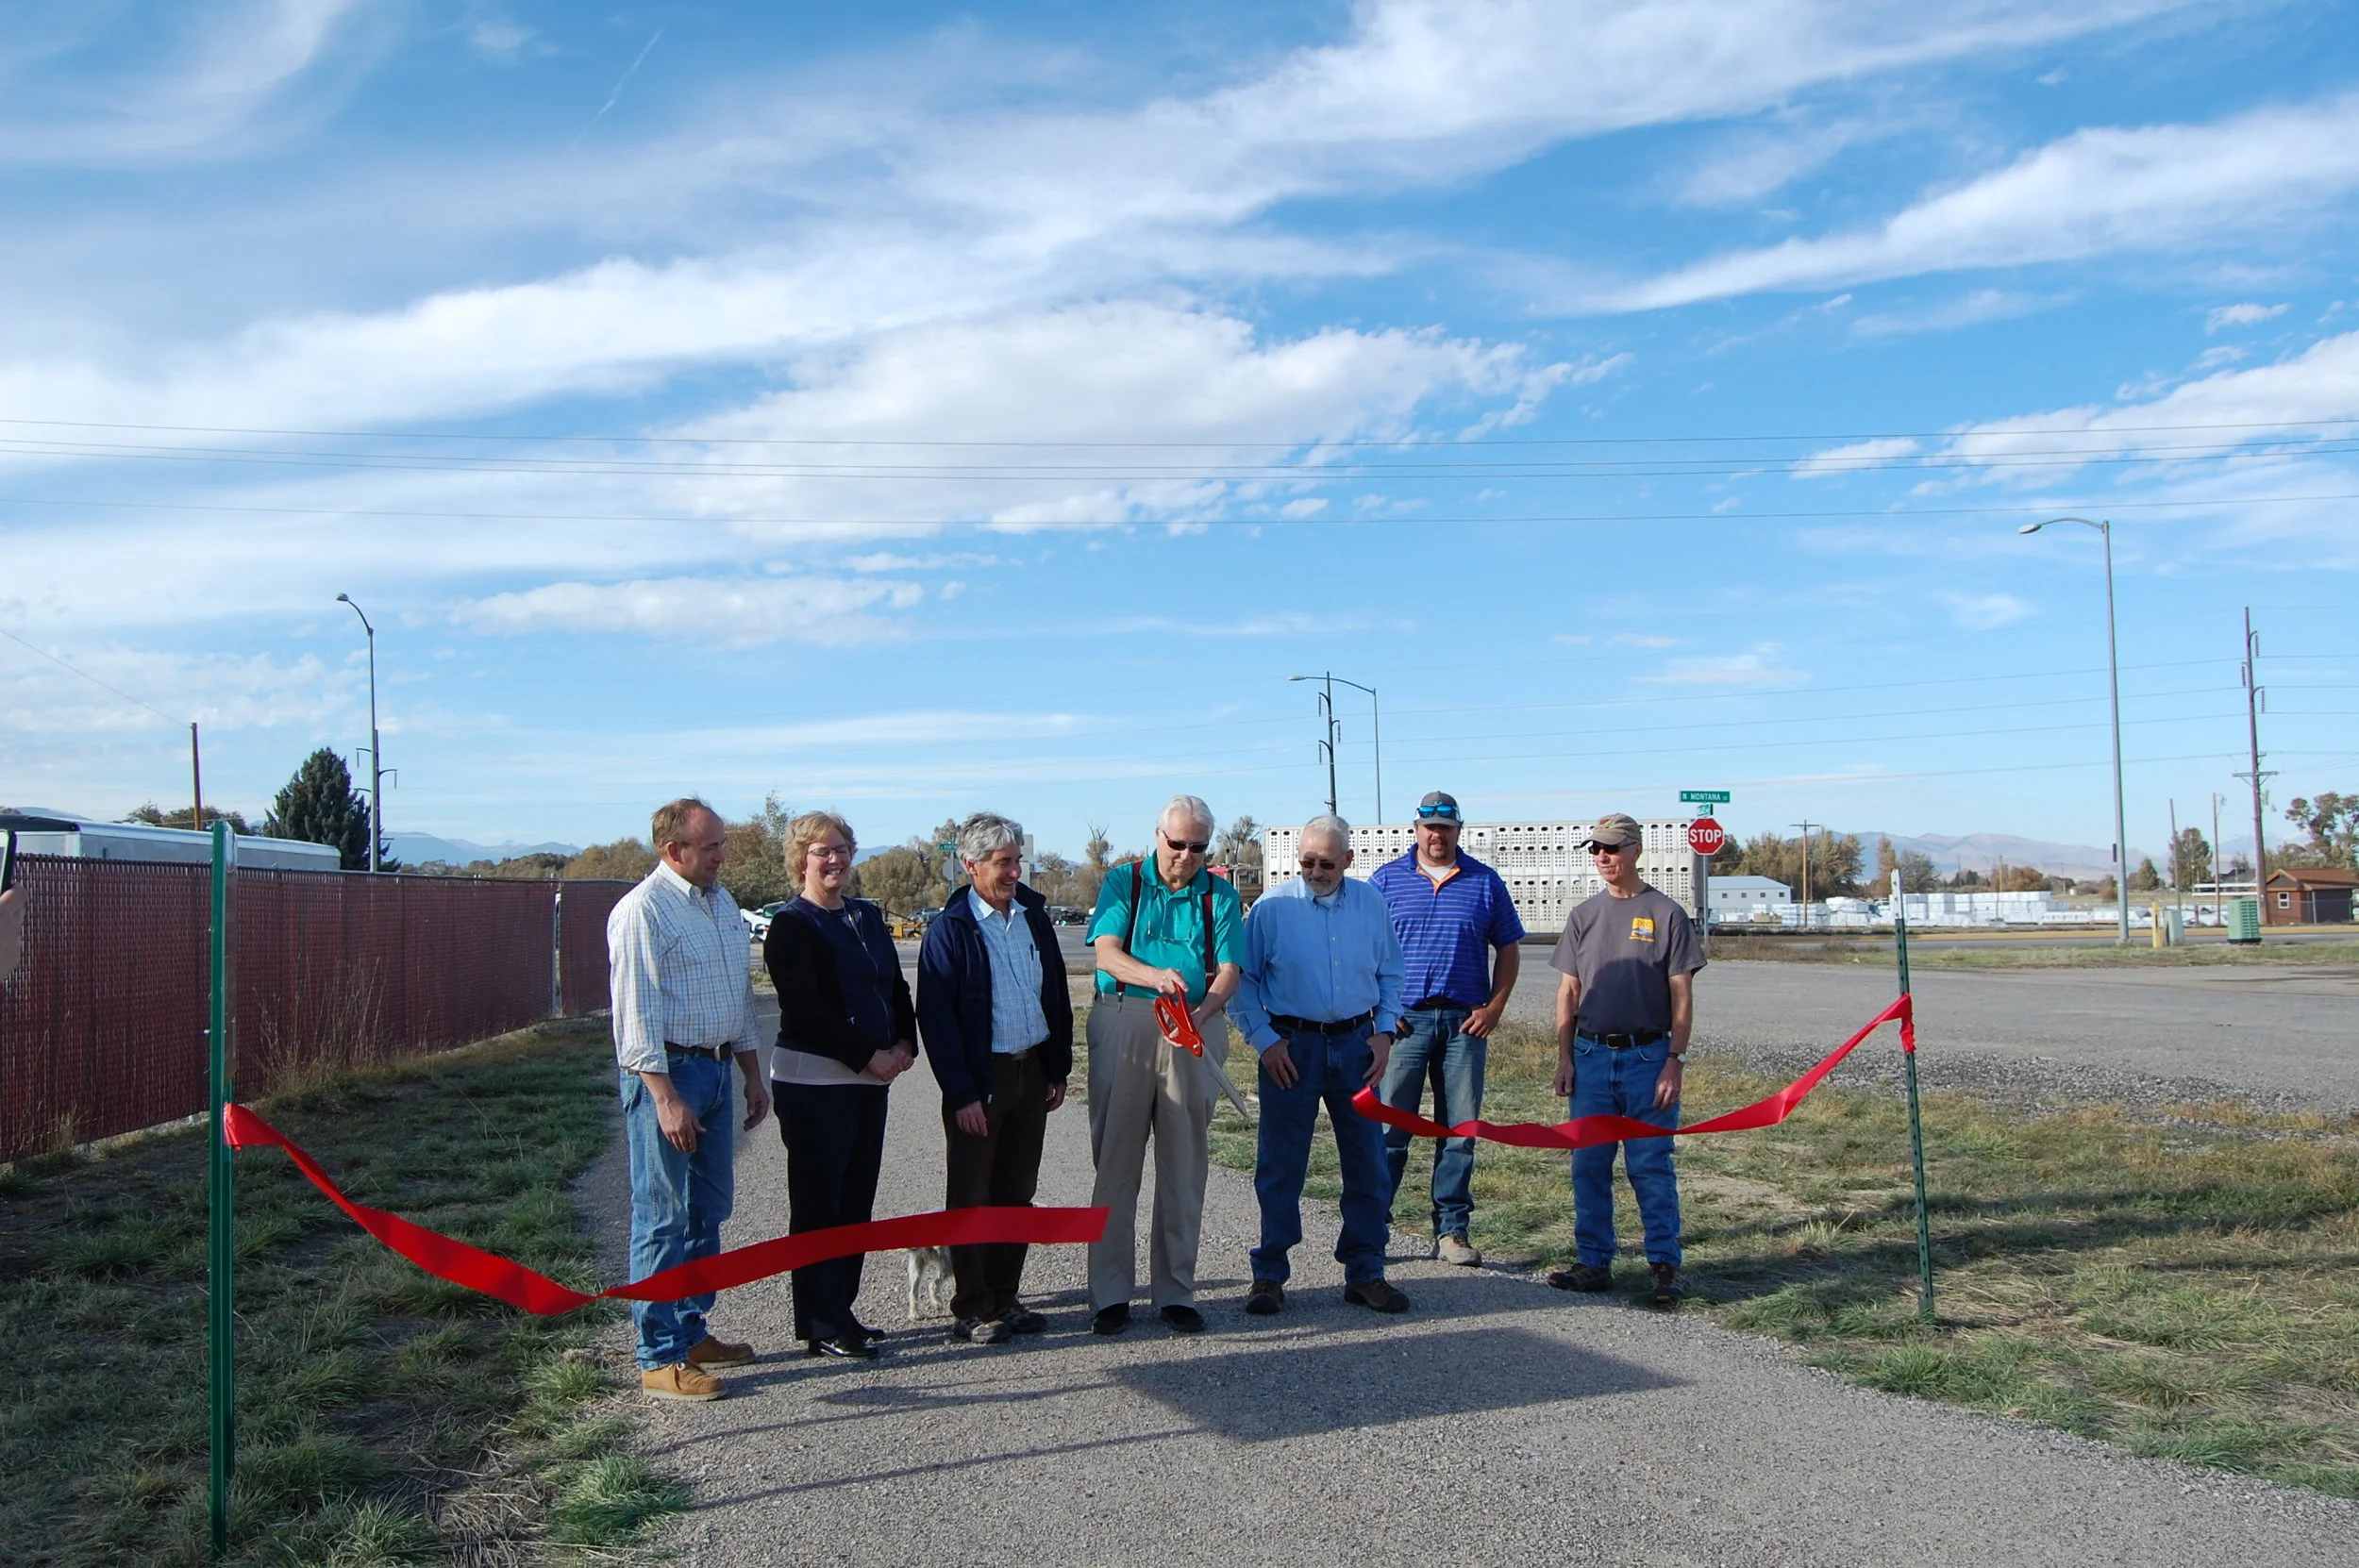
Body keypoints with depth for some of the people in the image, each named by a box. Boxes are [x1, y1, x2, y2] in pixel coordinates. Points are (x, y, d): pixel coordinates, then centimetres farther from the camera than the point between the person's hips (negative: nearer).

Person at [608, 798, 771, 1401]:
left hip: (718, 1069, 8)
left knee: (709, 1208, 14)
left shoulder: (722, 902, 13)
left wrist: (753, 1075, 20)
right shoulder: (643, 910, -12)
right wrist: (666, 1098, -20)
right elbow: (636, 1016, -16)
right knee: (664, 1219, -3)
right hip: (667, 1073, -8)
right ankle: (662, 1357, 4)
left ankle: (691, 1331, 26)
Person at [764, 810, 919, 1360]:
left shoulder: (867, 917, 14)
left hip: (870, 1078, 7)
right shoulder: (791, 925, -8)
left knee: (855, 1201, 10)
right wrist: (869, 1055, -15)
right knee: (818, 1202, 0)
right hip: (813, 1081, -7)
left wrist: (904, 1044, -1)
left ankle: (839, 1312, 21)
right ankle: (821, 1325, 8)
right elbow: (807, 1010, -15)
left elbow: (897, 987, 16)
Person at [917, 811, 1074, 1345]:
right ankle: (971, 1310, 13)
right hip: (979, 1079, -5)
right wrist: (962, 1093, -15)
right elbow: (934, 1015, -12)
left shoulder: (1033, 915, 7)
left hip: (1032, 1072, 5)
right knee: (972, 1197, 3)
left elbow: (1057, 994, 14)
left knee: (1017, 1191, 12)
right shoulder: (950, 928, -9)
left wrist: (1058, 1069, 10)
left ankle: (1005, 1297, 23)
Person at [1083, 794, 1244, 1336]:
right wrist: (1156, 977, -27)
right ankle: (1110, 1293, 10)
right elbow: (1107, 953, -7)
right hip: (1122, 1027, -1)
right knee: (1115, 1160, 2)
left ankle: (1176, 1291, 15)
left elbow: (1229, 969, -1)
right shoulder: (1123, 882, 6)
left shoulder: (1220, 894, 9)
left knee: (1184, 1164, 5)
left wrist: (1202, 1010, -21)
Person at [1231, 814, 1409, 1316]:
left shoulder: (1372, 904, 5)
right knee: (1280, 1166, 2)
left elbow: (1390, 973, 15)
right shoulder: (1272, 907, -4)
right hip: (1291, 1046, -3)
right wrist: (1265, 1040, -6)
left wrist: (1384, 1032, 4)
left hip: (1356, 1044, 3)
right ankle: (1269, 1275, 12)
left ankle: (1365, 1273, 18)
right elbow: (1242, 979, 1)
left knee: (1368, 1163, 6)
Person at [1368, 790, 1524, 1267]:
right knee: (1388, 1129, -1)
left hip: (1465, 1021, 2)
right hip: (1404, 1018, -1)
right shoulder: (1386, 879, 5)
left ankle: (1452, 1231, 14)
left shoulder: (1484, 881, 8)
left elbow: (1508, 950, 12)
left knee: (1460, 1131, 5)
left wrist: (1494, 1007, 1)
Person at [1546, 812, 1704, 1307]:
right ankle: (1594, 1263, 15)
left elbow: (1682, 996, -2)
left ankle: (1664, 1265, 7)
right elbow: (1569, 992, 13)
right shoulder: (1584, 915, 11)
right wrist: (1564, 1056, 6)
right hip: (1591, 1056, 4)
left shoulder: (1666, 914, 0)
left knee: (1651, 1165, -1)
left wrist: (1674, 1061, -8)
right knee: (1589, 1165, 6)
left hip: (1647, 1057, -4)